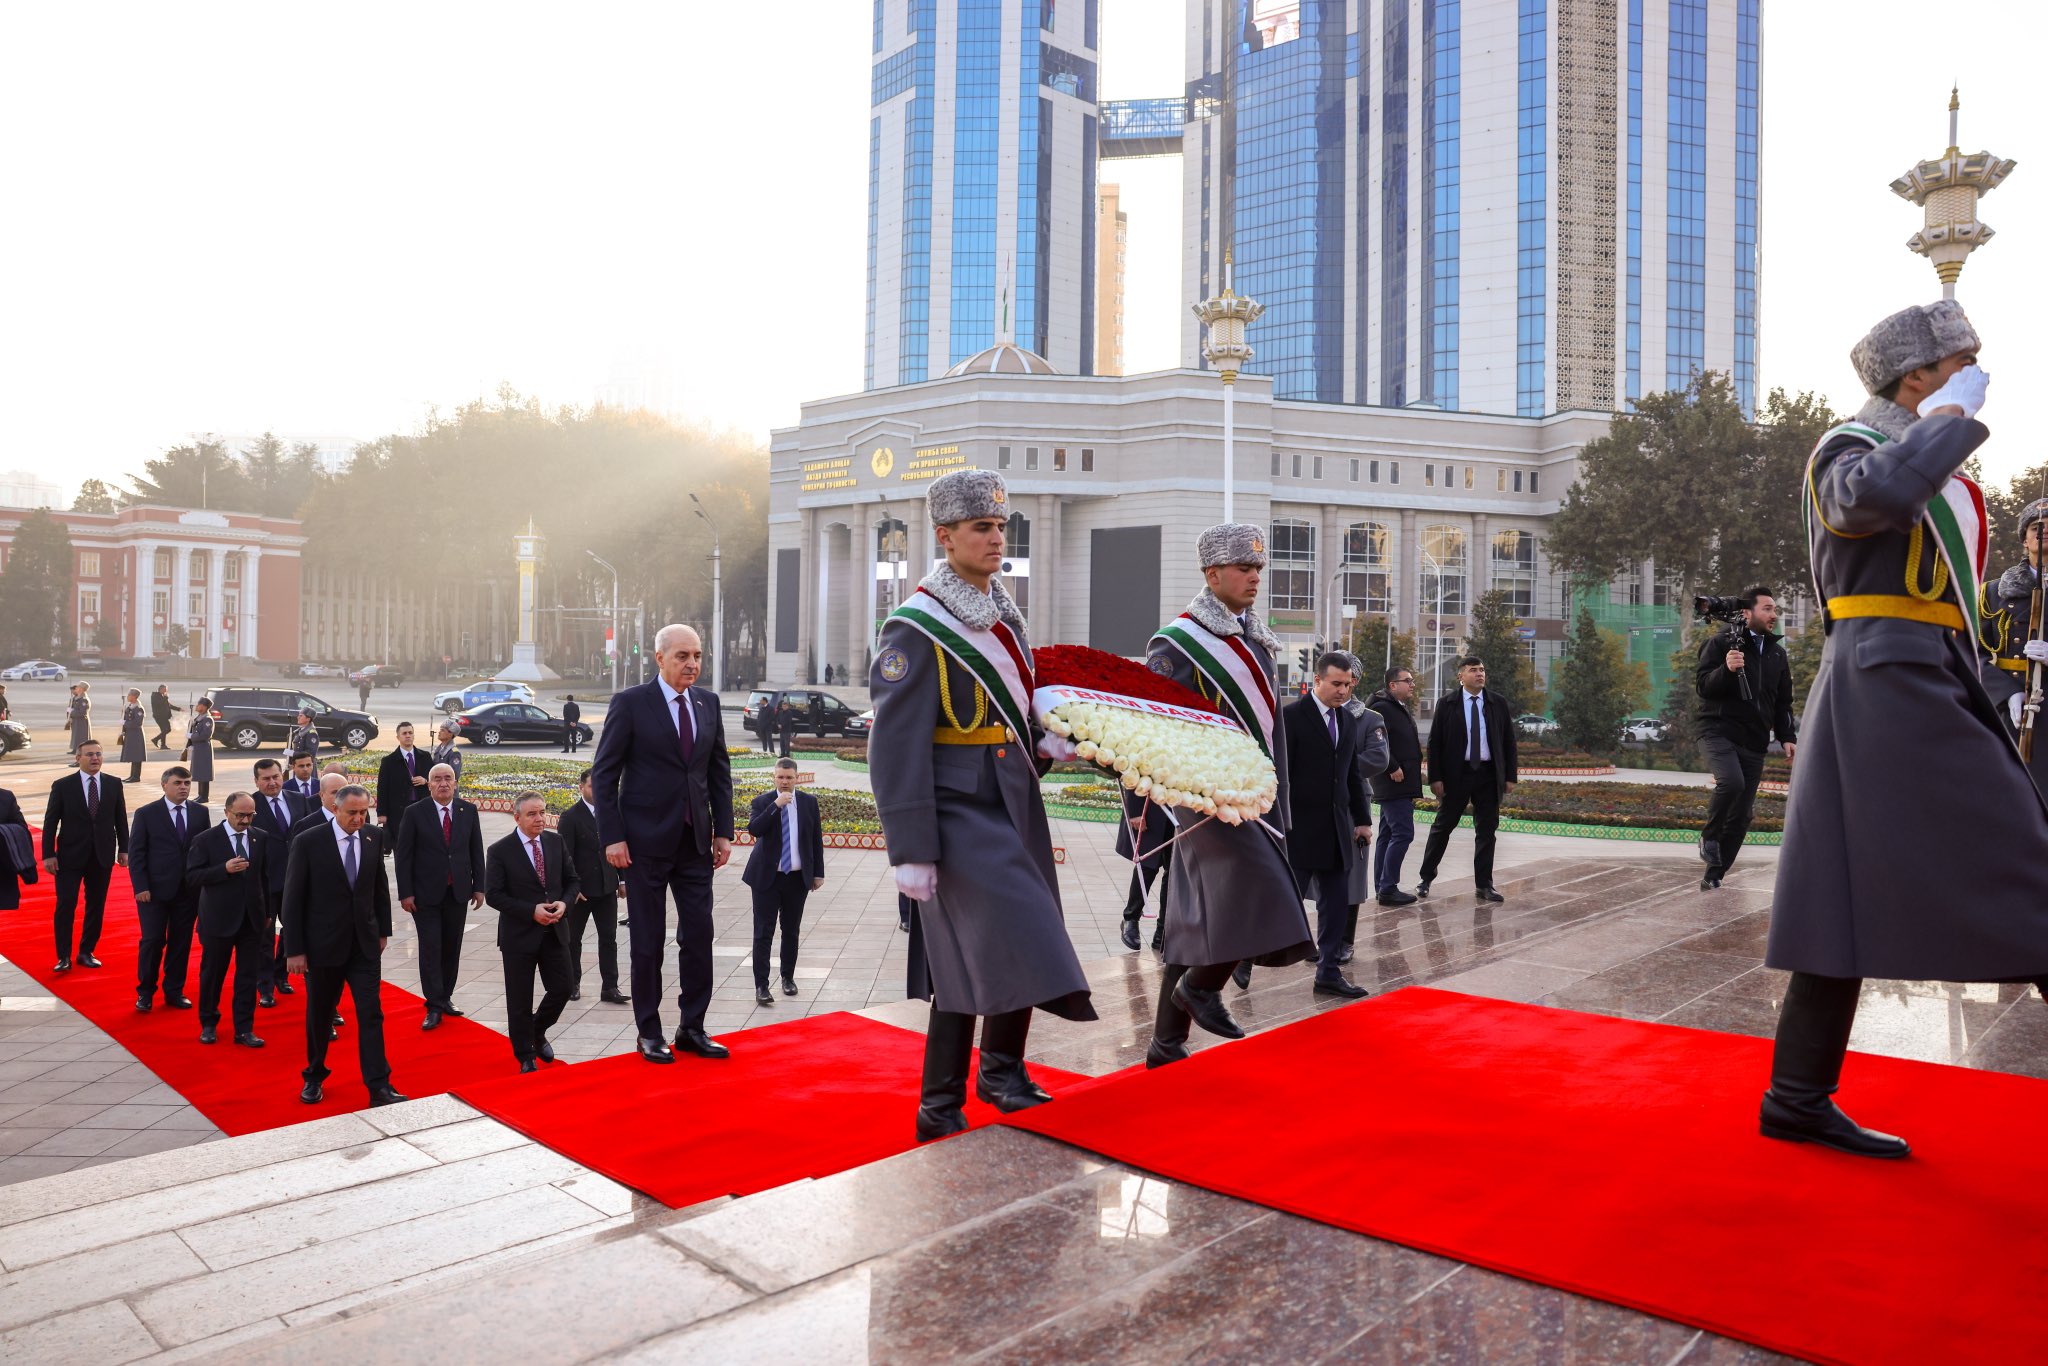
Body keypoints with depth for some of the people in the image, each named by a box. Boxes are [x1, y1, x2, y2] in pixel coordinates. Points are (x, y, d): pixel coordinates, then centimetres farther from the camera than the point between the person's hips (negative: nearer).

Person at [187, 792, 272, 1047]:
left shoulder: (261, 839, 4)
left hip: (253, 919, 3)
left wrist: (268, 912, 10)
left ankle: (244, 1029, 13)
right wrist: (224, 869, -24)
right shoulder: (206, 840, -6)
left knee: (248, 976, 5)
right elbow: (192, 876, -10)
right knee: (212, 974, 11)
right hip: (219, 919, -2)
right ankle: (208, 1024, 29)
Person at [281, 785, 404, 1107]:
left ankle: (379, 1086, 0)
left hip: (365, 943, 2)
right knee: (319, 1014, 13)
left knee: (371, 1014, -2)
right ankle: (314, 1077, 33)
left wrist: (383, 931, 12)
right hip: (323, 944, -2)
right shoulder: (307, 842, -12)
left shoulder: (373, 837, 0)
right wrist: (294, 950, -10)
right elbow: (293, 898, -9)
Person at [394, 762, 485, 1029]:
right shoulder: (414, 813, -6)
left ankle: (446, 997, 23)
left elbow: (476, 851, 7)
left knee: (452, 948, 10)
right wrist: (405, 893, -9)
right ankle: (434, 1007, 1)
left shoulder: (468, 811, 2)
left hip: (458, 892, 3)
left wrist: (478, 886, 4)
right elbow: (404, 856, -5)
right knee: (430, 949, -4)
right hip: (426, 894, -3)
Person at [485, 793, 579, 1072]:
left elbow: (571, 880, 9)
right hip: (519, 934, -4)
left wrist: (564, 904, -11)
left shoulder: (556, 841, 4)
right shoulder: (500, 851, -9)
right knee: (520, 999, 5)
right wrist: (532, 911, -19)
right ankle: (526, 1056, 22)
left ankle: (538, 1031, 34)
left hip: (554, 931, 4)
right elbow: (493, 894, -11)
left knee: (562, 988, 4)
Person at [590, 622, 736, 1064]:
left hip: (695, 841, 4)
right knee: (648, 941, 5)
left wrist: (723, 831, 5)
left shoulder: (708, 702, 7)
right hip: (647, 841, -4)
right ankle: (649, 1033, 18)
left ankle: (692, 1028, 19)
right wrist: (613, 837, -12)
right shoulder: (630, 703, -7)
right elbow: (603, 774, -6)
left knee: (699, 937, 6)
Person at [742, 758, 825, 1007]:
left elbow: (816, 839, 8)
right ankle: (761, 985, -1)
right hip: (767, 877, -2)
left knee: (791, 930, 12)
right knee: (763, 932, -4)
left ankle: (788, 977, 25)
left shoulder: (809, 802, 4)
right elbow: (753, 829, -19)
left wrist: (818, 873, 6)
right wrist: (775, 806, -25)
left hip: (798, 877, 2)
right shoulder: (762, 802, -2)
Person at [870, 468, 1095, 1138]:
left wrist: (1042, 743, 3)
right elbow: (897, 747, -16)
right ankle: (940, 1112, 7)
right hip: (960, 814, -8)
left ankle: (1001, 1071, 34)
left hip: (1014, 807, 8)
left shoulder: (1004, 616, 12)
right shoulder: (917, 629, -13)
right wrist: (911, 852, -18)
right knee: (969, 962, -8)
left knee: (1023, 951, 14)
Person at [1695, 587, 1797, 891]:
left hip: (1754, 743, 6)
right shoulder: (1721, 642, 0)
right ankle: (1709, 837, -6)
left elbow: (1783, 702, 21)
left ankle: (1713, 876, 13)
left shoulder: (1778, 654, 16)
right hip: (1718, 732, -5)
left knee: (1741, 815, 2)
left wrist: (1787, 737, 8)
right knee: (1731, 782, -32)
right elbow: (1702, 685, -7)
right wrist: (1726, 669, -26)